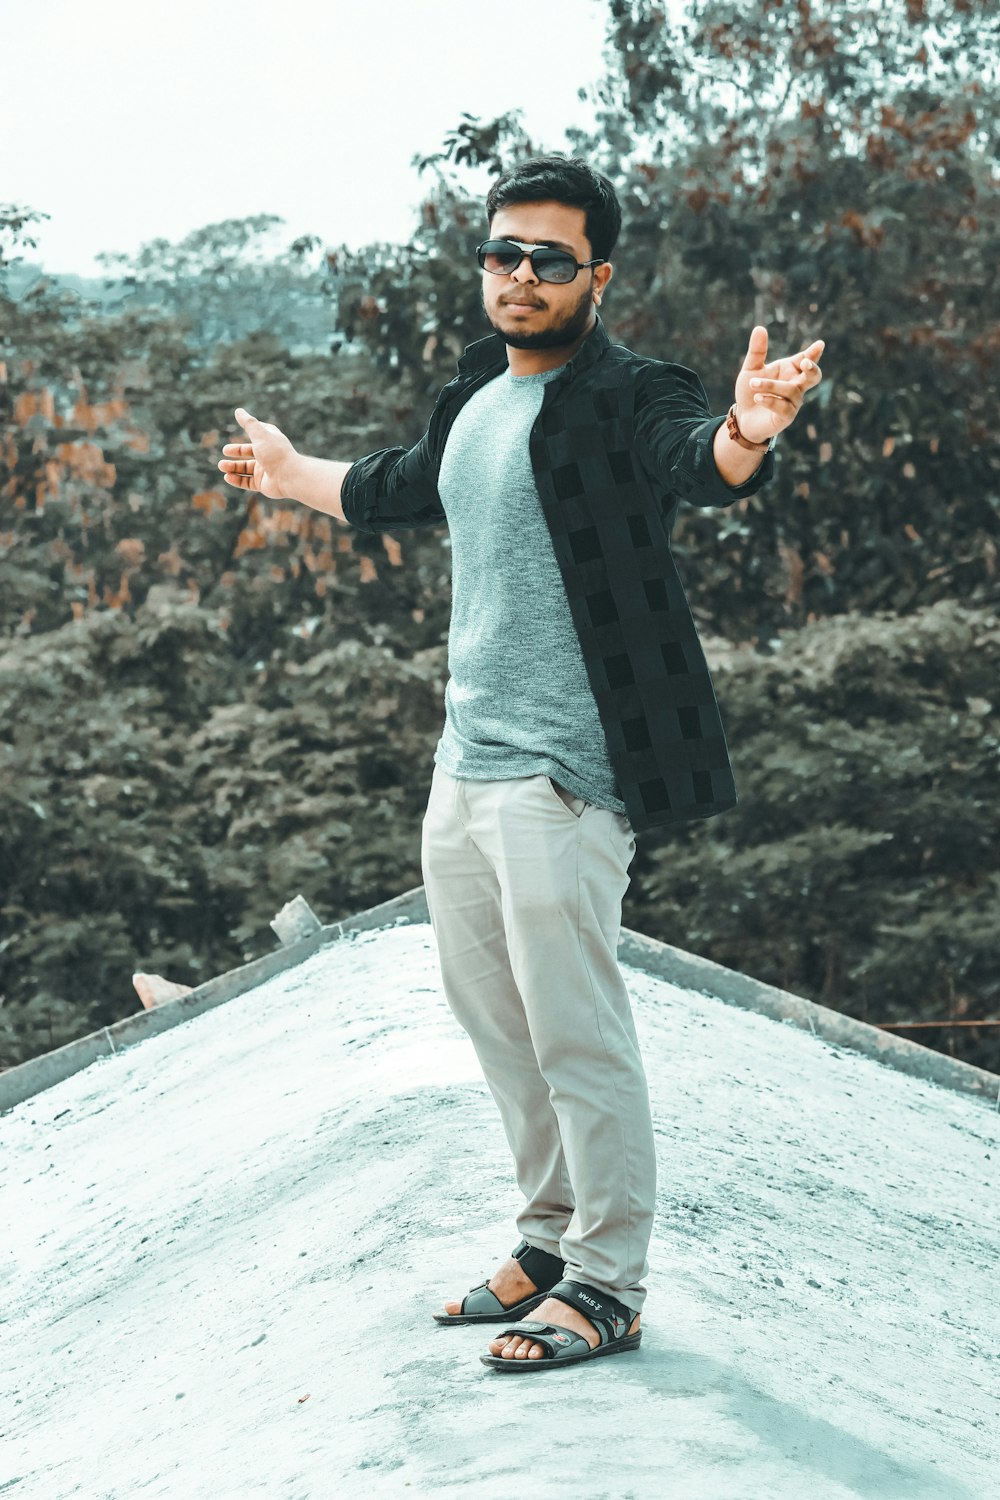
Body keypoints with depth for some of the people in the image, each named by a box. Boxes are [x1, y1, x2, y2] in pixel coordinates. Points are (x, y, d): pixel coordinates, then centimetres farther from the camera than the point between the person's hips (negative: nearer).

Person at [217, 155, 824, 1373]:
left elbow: (696, 457, -36)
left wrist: (744, 436, -60)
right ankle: (552, 1239, 31)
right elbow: (406, 490, 35)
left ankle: (607, 1285, 4)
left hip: (561, 776, -9)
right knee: (494, 1019, 18)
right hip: (464, 766, 9)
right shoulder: (477, 398, 13)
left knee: (575, 1033, -6)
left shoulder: (623, 397, -13)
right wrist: (291, 475, 51)